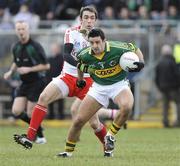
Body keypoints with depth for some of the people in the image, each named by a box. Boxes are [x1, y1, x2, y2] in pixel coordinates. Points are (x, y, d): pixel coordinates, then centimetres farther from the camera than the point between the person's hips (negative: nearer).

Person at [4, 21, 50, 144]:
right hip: (24, 83, 7)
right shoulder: (16, 47, 6)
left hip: (37, 82, -7)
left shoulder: (35, 46, -15)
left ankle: (40, 136, 14)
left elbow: (46, 66, -15)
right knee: (16, 111, -4)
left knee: (30, 114, -7)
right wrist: (11, 72, 6)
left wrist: (29, 69, -21)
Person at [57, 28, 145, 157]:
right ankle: (68, 151, 15)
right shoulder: (85, 55, -13)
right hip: (98, 87, 2)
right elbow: (80, 66, 12)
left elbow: (136, 49, -3)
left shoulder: (117, 48, -22)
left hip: (119, 84, -2)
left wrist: (141, 63, -20)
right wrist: (80, 80, 23)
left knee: (126, 107, -35)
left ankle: (110, 136, -10)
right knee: (79, 121, -5)